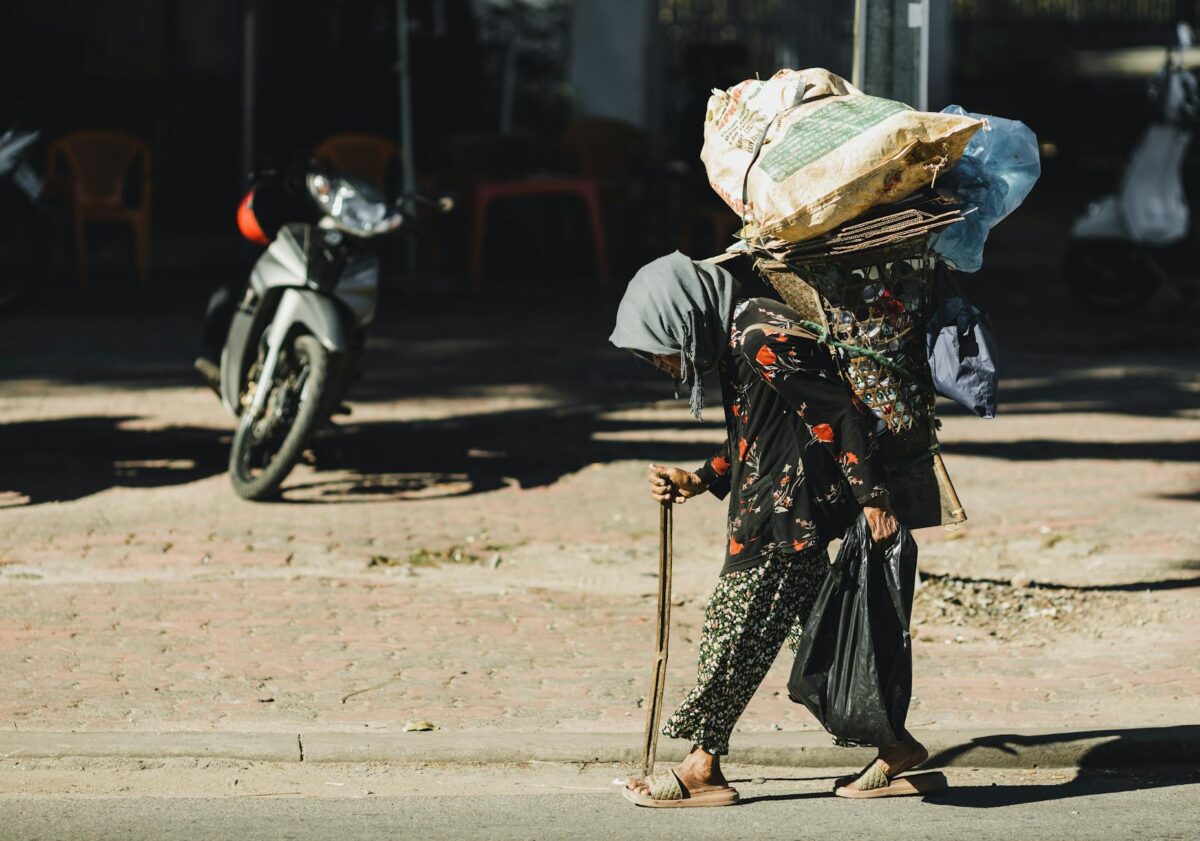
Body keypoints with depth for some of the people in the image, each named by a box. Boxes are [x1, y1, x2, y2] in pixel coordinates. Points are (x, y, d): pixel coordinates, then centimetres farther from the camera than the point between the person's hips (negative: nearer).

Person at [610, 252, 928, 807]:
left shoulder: (765, 343, -21)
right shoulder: (735, 343, 11)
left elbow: (843, 411, -21)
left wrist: (873, 500, -19)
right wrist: (696, 482, 11)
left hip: (786, 519, -10)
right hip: (778, 515, 10)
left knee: (735, 634, -2)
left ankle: (702, 770, 6)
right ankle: (893, 745, 19)